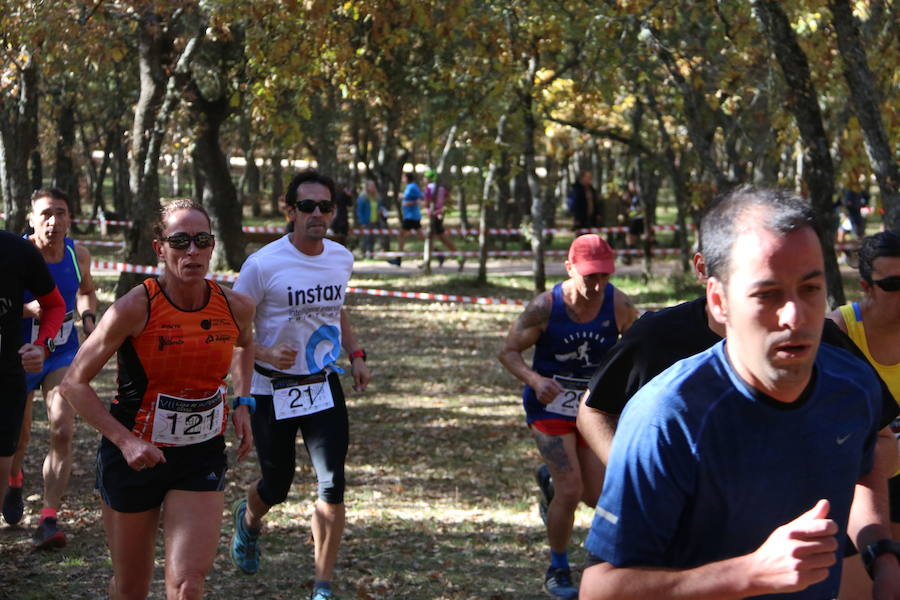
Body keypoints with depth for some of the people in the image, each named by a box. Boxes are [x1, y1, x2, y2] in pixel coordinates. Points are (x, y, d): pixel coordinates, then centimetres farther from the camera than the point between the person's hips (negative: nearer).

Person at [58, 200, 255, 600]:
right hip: (134, 456, -2)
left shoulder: (235, 307, -6)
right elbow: (74, 384, -13)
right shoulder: (135, 308, -18)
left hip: (202, 457, 2)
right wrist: (124, 440, -23)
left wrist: (242, 403, 6)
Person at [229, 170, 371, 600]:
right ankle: (248, 519, 49)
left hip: (324, 387, 3)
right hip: (273, 391, -3)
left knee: (333, 485, -8)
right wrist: (262, 354, -27)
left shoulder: (341, 258, 1)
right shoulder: (263, 264, -16)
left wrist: (355, 354, 8)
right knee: (276, 486, 10)